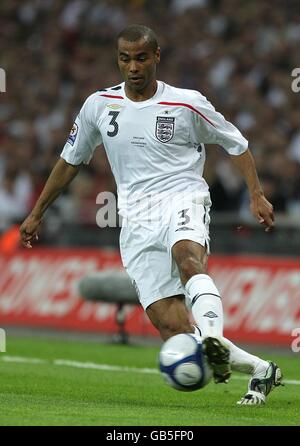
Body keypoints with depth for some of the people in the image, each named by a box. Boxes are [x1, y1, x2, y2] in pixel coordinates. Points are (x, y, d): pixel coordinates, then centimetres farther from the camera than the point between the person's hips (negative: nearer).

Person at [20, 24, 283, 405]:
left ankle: (213, 339, -61)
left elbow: (235, 143, 14)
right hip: (136, 222, 2)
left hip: (183, 201, -2)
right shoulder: (99, 105, 10)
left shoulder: (187, 104, 2)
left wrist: (256, 195, 4)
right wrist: (37, 213, 26)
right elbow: (70, 160, 23)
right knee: (170, 325, -13)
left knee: (188, 257, -40)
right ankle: (260, 370, -1)